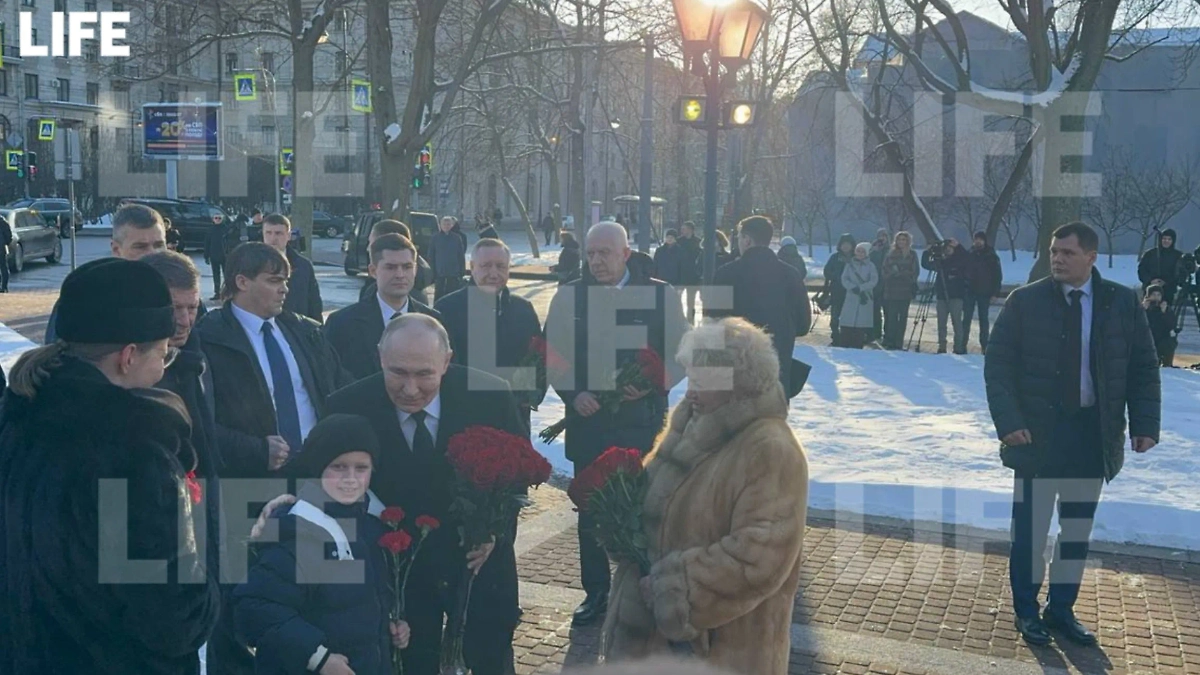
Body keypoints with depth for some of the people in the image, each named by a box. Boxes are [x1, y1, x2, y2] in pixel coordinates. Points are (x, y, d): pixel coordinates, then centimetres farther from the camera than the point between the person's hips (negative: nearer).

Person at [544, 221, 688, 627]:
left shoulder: (660, 295, -2)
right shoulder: (569, 297, 3)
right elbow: (553, 355, 7)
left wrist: (652, 385, -16)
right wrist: (572, 394, -9)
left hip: (643, 422, -2)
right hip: (587, 421, 2)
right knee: (590, 511, 10)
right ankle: (596, 593, 24)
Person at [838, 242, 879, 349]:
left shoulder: (870, 265, 6)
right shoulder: (850, 264, 10)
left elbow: (874, 281, -4)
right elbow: (844, 280, 3)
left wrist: (860, 288, -14)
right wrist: (854, 288, -13)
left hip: (865, 300, -1)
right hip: (851, 298, 1)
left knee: (861, 326, -6)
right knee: (847, 326, -5)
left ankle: (857, 350, -1)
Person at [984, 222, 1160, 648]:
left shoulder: (1123, 303, -1)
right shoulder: (1025, 301, -6)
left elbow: (1143, 368, 3)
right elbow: (998, 366, -6)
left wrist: (1145, 424, -6)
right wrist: (1009, 422, -16)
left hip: (1093, 435, 2)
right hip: (1036, 433, -2)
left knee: (1078, 530, 13)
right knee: (1030, 528, 5)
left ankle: (1061, 609, 28)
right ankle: (1026, 610, 22)